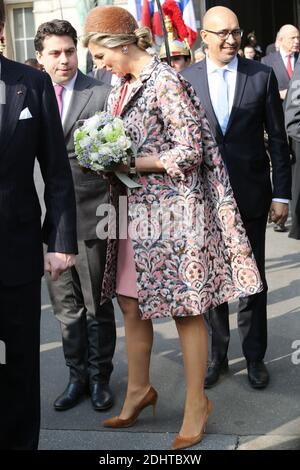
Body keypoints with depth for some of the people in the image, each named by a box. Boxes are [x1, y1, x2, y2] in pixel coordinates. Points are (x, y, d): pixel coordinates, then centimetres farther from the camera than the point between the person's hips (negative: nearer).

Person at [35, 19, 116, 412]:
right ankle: (77, 375, 30)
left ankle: (100, 377, 26)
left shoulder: (101, 95, -4)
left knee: (97, 304, 9)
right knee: (65, 305, 13)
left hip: (91, 213, -3)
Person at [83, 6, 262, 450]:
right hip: (135, 212, 9)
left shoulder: (166, 83, -13)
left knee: (185, 308, 3)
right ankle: (139, 389, 30)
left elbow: (190, 151, -16)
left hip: (172, 209, -8)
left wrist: (130, 164, -16)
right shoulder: (122, 87, 12)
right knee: (131, 304, 13)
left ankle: (197, 402, 17)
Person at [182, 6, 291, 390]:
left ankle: (254, 357, 25)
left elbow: (277, 139, 0)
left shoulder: (262, 76, -1)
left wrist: (281, 194, -3)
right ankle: (216, 354, 27)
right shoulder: (186, 79, 1)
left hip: (250, 195, -1)